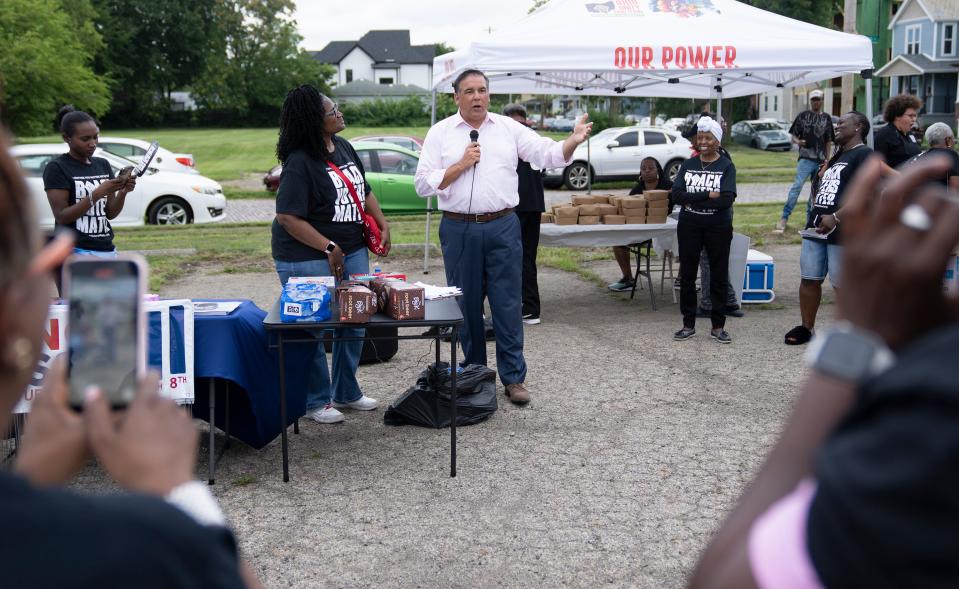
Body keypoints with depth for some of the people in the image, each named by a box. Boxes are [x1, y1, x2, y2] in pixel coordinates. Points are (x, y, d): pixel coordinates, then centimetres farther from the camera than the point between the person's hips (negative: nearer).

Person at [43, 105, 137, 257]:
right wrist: (97, 194, -20)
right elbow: (62, 216, -12)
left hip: (106, 250, 6)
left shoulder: (103, 165, 11)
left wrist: (123, 192, -9)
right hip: (74, 253, -6)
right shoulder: (56, 168, -6)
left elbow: (110, 213, 11)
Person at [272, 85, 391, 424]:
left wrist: (382, 225, 9)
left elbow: (364, 191, 20)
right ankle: (316, 402, 18)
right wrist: (329, 248, -21)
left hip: (352, 252, 8)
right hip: (309, 259, -8)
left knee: (354, 323, 15)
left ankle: (346, 393, 31)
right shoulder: (299, 163, -18)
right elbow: (288, 218, -21)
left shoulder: (344, 148, 7)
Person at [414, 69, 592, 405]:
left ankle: (513, 377, 10)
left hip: (502, 227, 0)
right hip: (459, 229, 0)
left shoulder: (509, 128, 7)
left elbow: (549, 155, -1)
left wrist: (574, 140, -20)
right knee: (466, 305, 9)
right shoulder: (440, 133, 4)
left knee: (507, 304, 2)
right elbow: (423, 184, -2)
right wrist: (461, 165, -10)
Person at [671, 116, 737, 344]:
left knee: (719, 276, 4)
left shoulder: (726, 166, -4)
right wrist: (708, 195, -18)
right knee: (687, 276, 7)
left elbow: (727, 199, -17)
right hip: (689, 227, 3)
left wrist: (692, 199, -16)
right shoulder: (688, 165, 5)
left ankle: (718, 327, 14)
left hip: (718, 228, -2)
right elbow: (676, 195, -8)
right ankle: (688, 324, 18)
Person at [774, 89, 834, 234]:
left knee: (817, 189, 10)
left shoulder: (827, 118, 13)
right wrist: (797, 141, -19)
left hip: (820, 161, 4)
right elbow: (793, 135, 5)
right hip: (806, 158, -4)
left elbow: (829, 141, 15)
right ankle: (784, 218, -17)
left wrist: (827, 159, 7)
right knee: (796, 186, -16)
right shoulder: (802, 116, 4)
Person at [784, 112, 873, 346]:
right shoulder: (837, 156, 22)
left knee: (843, 285, -3)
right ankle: (806, 328, 22)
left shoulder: (864, 155, -7)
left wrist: (836, 217, -22)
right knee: (809, 279, 10)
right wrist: (815, 214, 14)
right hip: (816, 228, 9)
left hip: (842, 231, -9)